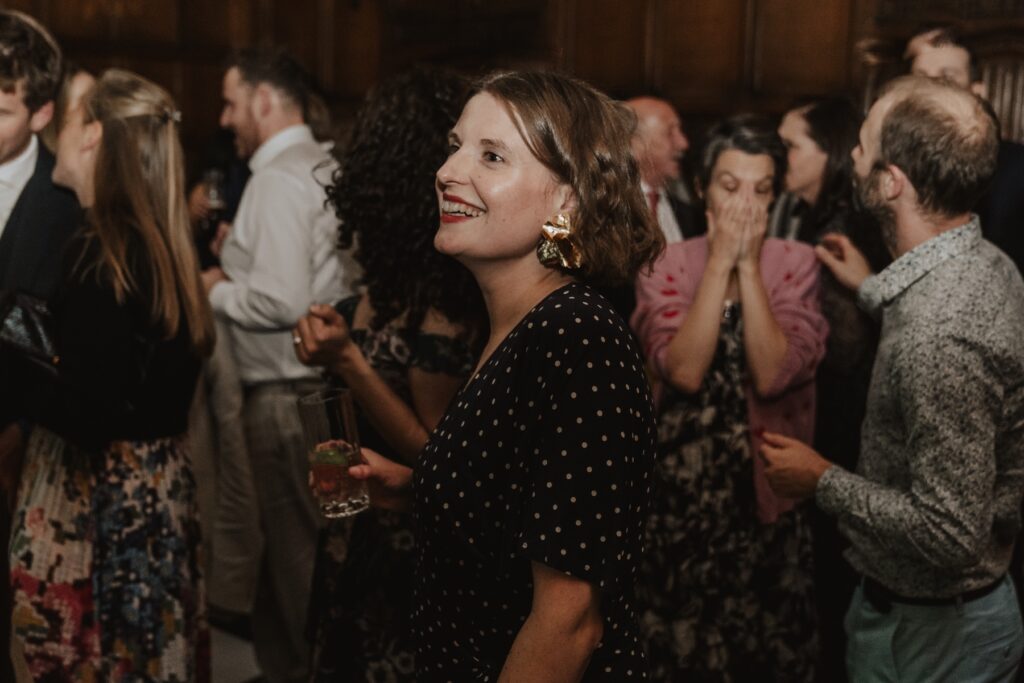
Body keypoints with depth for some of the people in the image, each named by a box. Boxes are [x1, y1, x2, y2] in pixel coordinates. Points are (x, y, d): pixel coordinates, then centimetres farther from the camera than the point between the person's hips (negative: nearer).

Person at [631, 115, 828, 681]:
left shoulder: (797, 264, -4)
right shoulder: (666, 266, -4)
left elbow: (773, 376, -19)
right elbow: (684, 373, -21)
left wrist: (749, 264, -17)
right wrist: (721, 261, -18)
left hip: (770, 486, 0)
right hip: (683, 485, 0)